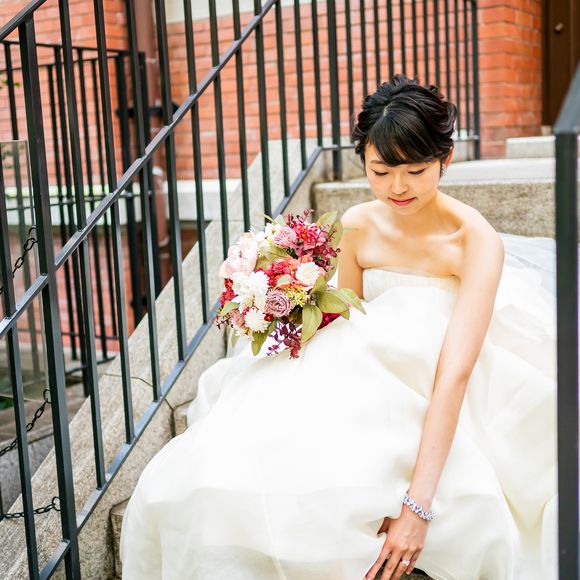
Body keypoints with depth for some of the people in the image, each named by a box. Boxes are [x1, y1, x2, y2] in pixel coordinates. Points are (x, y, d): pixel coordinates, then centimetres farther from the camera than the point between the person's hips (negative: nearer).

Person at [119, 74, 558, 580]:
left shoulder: (477, 242, -17)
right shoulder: (359, 226, 0)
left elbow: (455, 373, -25)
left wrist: (417, 504, -31)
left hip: (439, 412, -5)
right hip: (371, 386, 5)